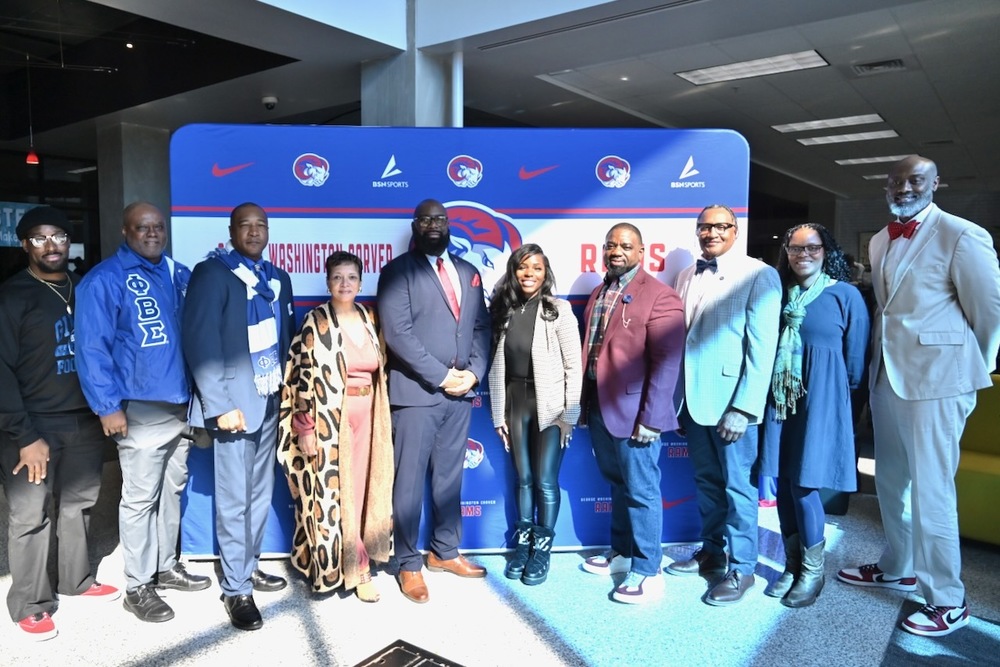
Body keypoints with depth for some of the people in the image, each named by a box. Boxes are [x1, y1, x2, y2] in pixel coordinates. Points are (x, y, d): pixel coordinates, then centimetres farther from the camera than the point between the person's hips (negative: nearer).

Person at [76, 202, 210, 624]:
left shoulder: (177, 274, 11)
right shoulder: (105, 279, -8)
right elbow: (92, 347, -12)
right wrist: (108, 406, -15)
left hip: (181, 405, 6)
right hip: (141, 410, -6)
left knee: (172, 491, 17)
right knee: (140, 499, 2)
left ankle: (166, 567, 32)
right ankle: (138, 587, 16)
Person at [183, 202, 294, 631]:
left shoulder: (278, 279, 12)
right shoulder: (212, 273, -7)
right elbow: (199, 340, -14)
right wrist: (220, 404, -19)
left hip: (270, 401, 7)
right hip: (235, 402, -7)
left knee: (261, 493, 16)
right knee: (234, 499, -1)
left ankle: (250, 567, 32)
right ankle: (236, 589, 12)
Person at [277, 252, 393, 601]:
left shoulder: (367, 319, 8)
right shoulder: (316, 322, -8)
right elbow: (303, 378, -11)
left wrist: (380, 419, 13)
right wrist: (305, 429, -14)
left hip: (365, 418, 5)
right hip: (330, 421, -5)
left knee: (361, 490, 11)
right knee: (335, 493, 2)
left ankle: (349, 560, 27)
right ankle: (356, 568, 17)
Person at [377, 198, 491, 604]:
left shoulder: (468, 272, 14)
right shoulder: (398, 271, -3)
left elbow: (481, 327, 12)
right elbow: (397, 333, -13)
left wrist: (474, 372, -4)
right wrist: (440, 376, -15)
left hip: (461, 392, 5)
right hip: (417, 391, -5)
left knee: (450, 477, 14)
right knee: (410, 481, 3)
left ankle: (444, 552, 29)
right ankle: (409, 564, 17)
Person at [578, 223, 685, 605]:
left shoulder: (659, 296, -11)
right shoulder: (598, 294, 15)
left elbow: (666, 363, -16)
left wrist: (650, 418, -19)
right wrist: (585, 402, 15)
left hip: (633, 409, -8)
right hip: (599, 405, 8)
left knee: (641, 490, 2)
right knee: (617, 484, 20)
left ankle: (647, 572, 15)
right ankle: (621, 552, 35)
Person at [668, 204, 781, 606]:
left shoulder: (758, 275, -7)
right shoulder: (687, 277, 11)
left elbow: (762, 348, -12)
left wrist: (742, 408, -17)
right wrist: (676, 398, 8)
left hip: (731, 401, -5)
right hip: (693, 398, 6)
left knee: (737, 487, 4)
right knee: (706, 482, 16)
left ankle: (741, 568, 18)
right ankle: (711, 552, 32)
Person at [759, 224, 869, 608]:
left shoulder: (845, 295, -3)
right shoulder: (780, 293, 8)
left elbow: (855, 359, 1)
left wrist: (836, 394, 7)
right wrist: (770, 388, 10)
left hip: (820, 400, -4)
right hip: (780, 398, 4)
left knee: (803, 484, -3)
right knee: (782, 483, 7)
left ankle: (813, 571, 16)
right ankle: (793, 564, 22)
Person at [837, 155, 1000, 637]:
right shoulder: (880, 242, 13)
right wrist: (876, 366, 15)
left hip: (936, 379, -7)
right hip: (887, 375, 7)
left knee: (930, 490, -3)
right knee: (891, 481, 17)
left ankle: (948, 601, 12)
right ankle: (897, 568, 35)